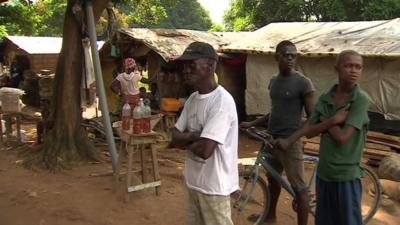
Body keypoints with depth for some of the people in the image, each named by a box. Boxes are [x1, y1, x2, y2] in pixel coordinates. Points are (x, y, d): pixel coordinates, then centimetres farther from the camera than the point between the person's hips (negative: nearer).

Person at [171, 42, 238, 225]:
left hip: (213, 185, -8)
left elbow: (204, 150, -29)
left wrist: (186, 140, -9)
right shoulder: (192, 98, 4)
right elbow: (175, 138, 5)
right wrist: (194, 136, -16)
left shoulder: (222, 101, -23)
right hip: (193, 181, 8)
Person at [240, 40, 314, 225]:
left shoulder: (303, 82, -12)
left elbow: (312, 117, -12)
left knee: (299, 187, -1)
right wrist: (251, 124, 16)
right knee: (273, 179, 23)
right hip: (272, 139, 8)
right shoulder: (273, 81, 10)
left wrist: (293, 137, -24)